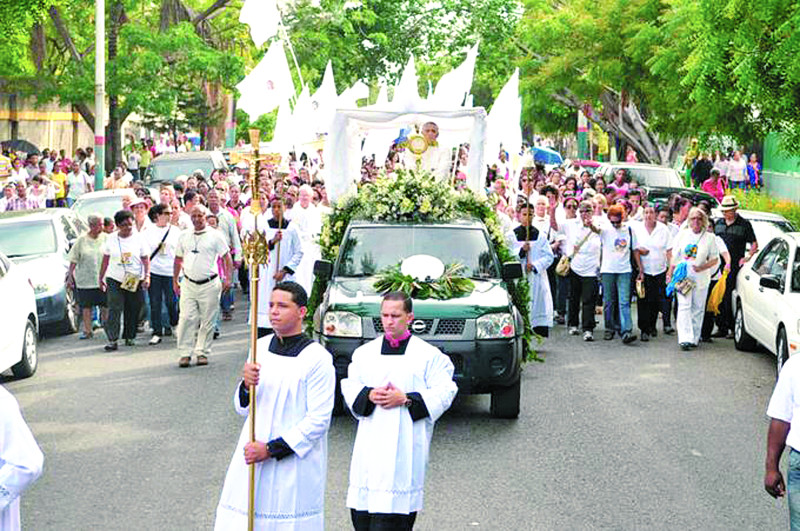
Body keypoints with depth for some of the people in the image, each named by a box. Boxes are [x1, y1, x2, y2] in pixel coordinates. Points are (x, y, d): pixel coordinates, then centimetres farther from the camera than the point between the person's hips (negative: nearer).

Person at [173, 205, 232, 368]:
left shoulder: (215, 236, 1)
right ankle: (185, 353, 0)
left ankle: (202, 352, 14)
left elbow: (227, 257, 2)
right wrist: (175, 281, 16)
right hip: (188, 284, 2)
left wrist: (227, 278, -7)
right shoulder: (184, 237, 11)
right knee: (186, 318, -6)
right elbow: (178, 259, 19)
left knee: (207, 321, 3)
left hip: (209, 284, -2)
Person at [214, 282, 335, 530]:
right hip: (251, 455, 5)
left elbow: (318, 420, -13)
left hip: (294, 463, -5)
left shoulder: (317, 359, -10)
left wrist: (271, 449, -15)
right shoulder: (261, 347, 8)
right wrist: (246, 386, -10)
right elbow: (243, 408, 13)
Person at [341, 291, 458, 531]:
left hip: (406, 446, -4)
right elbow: (349, 388, 12)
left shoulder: (429, 355, 3)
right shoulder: (364, 353, 15)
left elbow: (443, 393, -2)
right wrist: (369, 395, -9)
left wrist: (406, 399, -12)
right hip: (370, 445, 4)